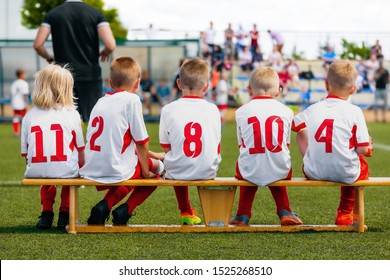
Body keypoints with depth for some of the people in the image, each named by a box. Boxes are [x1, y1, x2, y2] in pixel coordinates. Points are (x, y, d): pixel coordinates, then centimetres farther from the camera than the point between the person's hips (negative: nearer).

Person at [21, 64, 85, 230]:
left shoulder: (29, 116, 8)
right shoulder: (72, 114, 2)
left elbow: (25, 153, 8)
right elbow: (80, 150, 4)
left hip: (36, 172, 2)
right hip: (65, 171, -2)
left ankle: (46, 212, 23)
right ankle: (64, 213, 24)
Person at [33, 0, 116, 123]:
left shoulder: (52, 14, 3)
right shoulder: (95, 13, -2)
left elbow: (38, 45, -4)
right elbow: (110, 45, -12)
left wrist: (50, 58, 16)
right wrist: (104, 53, 11)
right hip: (90, 75, -1)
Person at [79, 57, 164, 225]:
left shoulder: (101, 101, 15)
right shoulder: (131, 99, -7)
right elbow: (141, 141, -7)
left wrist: (151, 154, 33)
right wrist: (146, 170, 7)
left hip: (90, 171, 7)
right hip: (117, 170, -7)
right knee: (157, 167, 21)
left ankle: (105, 205, 10)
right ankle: (125, 210, 7)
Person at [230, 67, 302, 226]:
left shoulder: (241, 112, 4)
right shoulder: (286, 111, 6)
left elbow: (242, 145, 11)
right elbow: (286, 145, 13)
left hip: (251, 172, -1)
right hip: (280, 172, 1)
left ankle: (243, 215, 34)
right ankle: (285, 212, 27)